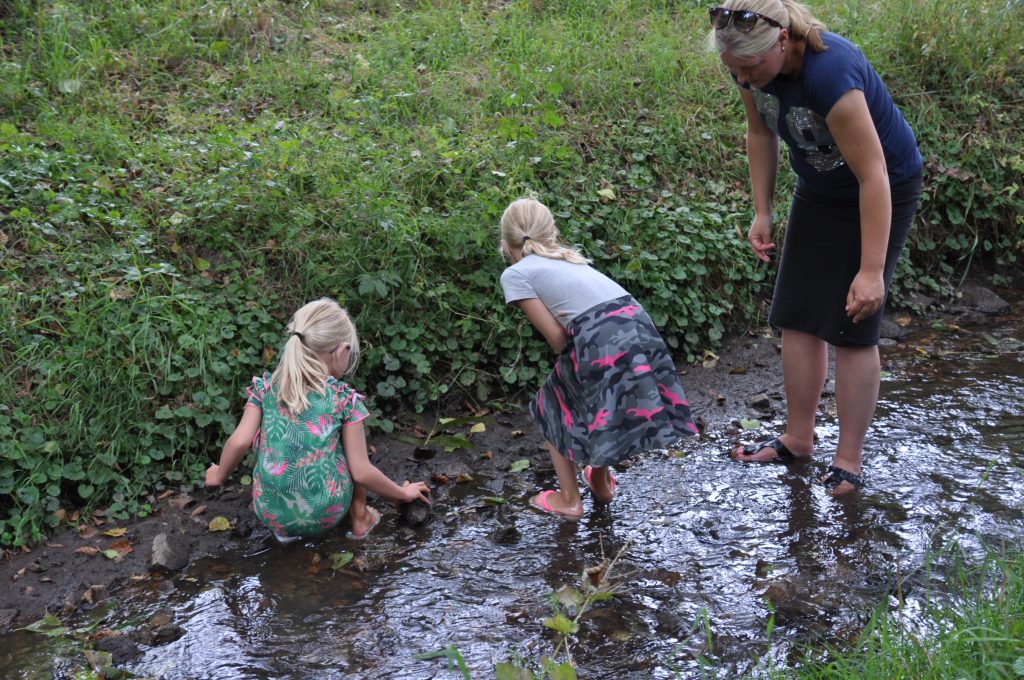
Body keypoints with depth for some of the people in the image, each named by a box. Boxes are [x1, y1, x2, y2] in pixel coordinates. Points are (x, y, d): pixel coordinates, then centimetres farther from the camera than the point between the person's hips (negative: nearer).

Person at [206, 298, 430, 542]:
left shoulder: (265, 387, 0)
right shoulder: (344, 399, -7)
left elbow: (239, 441, -9)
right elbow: (361, 472, -6)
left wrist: (219, 475, 11)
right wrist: (403, 493, 11)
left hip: (271, 514, 2)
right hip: (324, 515, -2)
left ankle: (284, 529, 21)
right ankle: (360, 519, 24)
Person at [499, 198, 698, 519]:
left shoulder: (515, 275, 9)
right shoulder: (569, 258, 29)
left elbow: (558, 339, 3)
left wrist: (570, 363, 20)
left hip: (600, 343, -6)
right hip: (639, 330, 6)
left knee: (552, 409, 21)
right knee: (599, 410, 32)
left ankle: (568, 500, 25)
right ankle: (601, 482, 46)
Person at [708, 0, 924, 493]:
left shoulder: (830, 72, -37)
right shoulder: (752, 64, -17)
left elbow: (873, 176, -33)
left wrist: (872, 271, -31)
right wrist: (761, 213, 2)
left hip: (881, 192, -7)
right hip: (819, 190, 7)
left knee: (850, 327, -7)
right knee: (798, 318, 6)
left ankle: (847, 461, 5)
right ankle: (798, 438, 20)